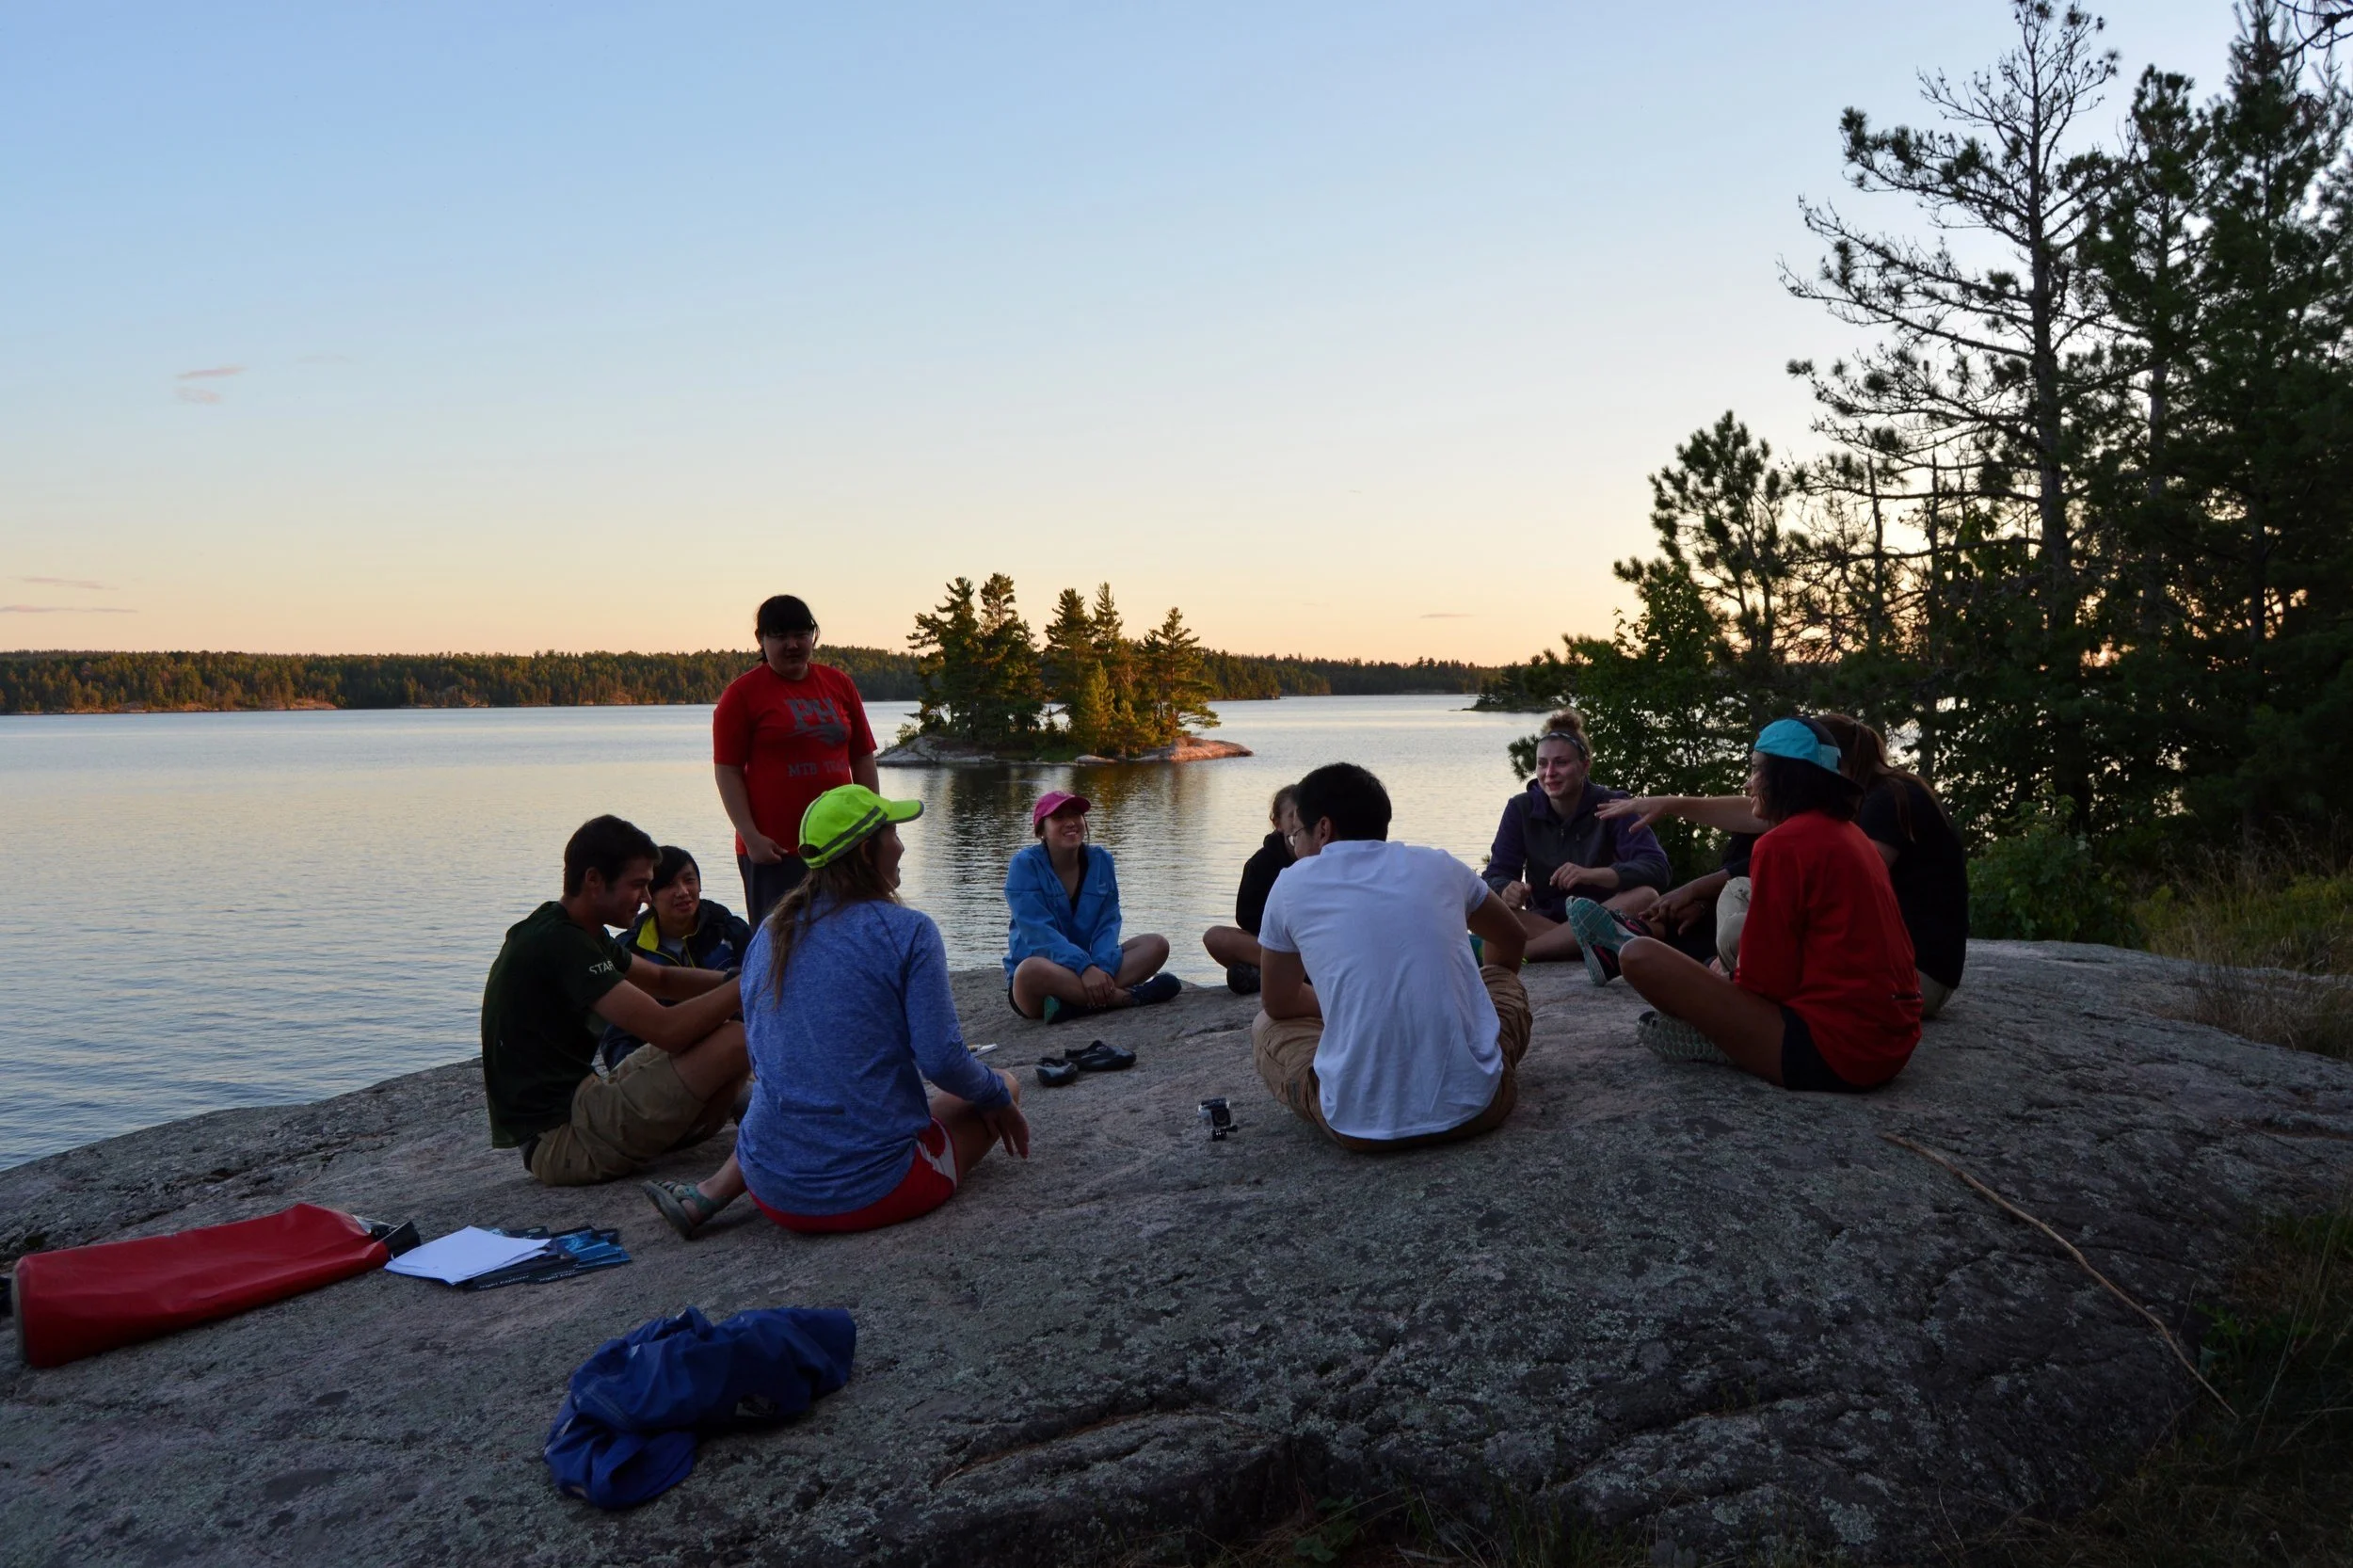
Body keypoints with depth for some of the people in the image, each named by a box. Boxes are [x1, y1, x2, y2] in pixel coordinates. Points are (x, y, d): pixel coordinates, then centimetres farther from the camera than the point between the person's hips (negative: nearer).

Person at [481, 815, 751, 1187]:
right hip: (560, 1139, -11)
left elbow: (662, 979, 22)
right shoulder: (560, 946, -20)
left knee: (713, 1032, 18)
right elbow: (666, 1029, -27)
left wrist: (733, 980, 5)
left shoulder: (564, 931, 12)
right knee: (734, 1040, -21)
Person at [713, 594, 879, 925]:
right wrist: (751, 837, -12)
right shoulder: (742, 694, -1)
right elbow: (727, 770, -5)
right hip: (775, 849, -4)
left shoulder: (839, 685, 11)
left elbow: (863, 760, 14)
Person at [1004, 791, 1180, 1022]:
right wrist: (1084, 967, -33)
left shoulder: (1100, 860, 4)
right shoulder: (1025, 865, -10)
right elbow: (1038, 931, -20)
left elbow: (1108, 923, -4)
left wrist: (1103, 967, -24)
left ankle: (1077, 1001, -30)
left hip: (1089, 963, 5)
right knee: (1031, 970, -39)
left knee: (1157, 945, -12)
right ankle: (1127, 997, -30)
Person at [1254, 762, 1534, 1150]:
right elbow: (1511, 941, 31)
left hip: (1360, 1124, -2)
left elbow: (1278, 1004, 20)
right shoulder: (1440, 865, 10)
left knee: (1266, 1026, 28)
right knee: (1505, 977, 33)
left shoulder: (1293, 885, 5)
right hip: (1474, 1105, 3)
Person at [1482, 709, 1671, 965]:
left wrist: (1591, 874, -34)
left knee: (1646, 896, -33)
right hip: (1541, 920, 1)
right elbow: (1497, 875, -7)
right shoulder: (1521, 809, 1)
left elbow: (1657, 868, -17)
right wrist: (1508, 890, -33)